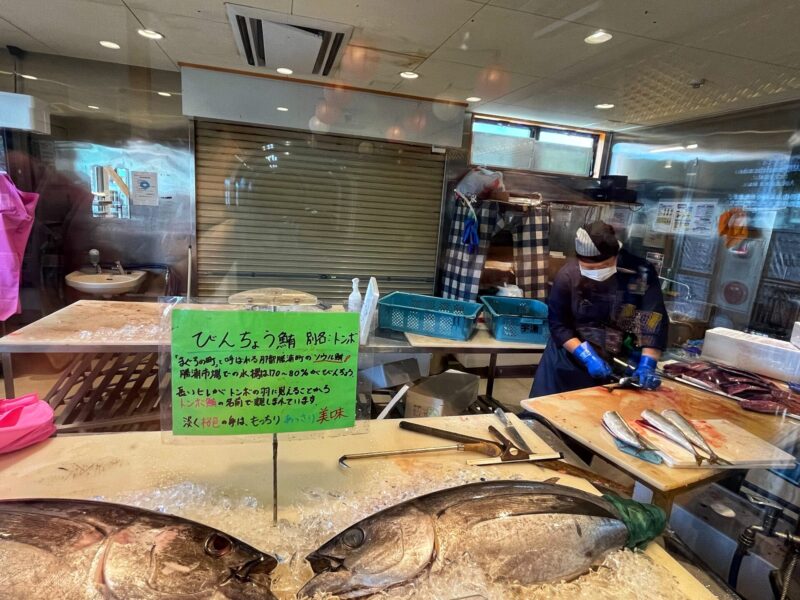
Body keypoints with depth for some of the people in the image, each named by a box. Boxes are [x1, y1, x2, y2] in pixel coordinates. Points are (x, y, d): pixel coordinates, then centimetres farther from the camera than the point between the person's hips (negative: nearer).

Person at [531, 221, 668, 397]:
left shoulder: (641, 273, -14)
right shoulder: (568, 275, -14)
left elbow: (654, 321, -14)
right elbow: (558, 324, -11)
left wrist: (647, 365, -25)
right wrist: (587, 357, -21)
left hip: (618, 363, 0)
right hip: (570, 360, 0)